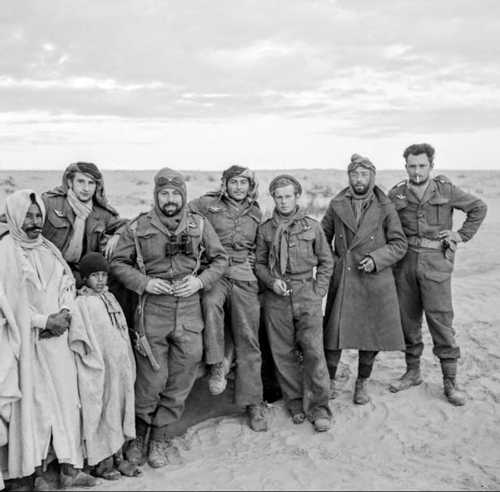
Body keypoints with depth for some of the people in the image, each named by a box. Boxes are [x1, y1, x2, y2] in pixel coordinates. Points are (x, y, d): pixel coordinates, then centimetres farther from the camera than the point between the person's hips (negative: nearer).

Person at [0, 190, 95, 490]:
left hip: (57, 335, 5)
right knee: (35, 401, -1)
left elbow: (68, 283, 13)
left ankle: (69, 468, 12)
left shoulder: (48, 248, 12)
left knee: (66, 397, 4)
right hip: (29, 339, -5)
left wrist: (64, 314, -5)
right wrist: (44, 321, -13)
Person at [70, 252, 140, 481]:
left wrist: (129, 365, 15)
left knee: (120, 406, 11)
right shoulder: (82, 303, -10)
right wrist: (94, 364, -16)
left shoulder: (110, 298, 11)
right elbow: (79, 338, -13)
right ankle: (98, 461, 14)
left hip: (120, 366, 7)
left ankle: (117, 455, 23)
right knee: (99, 410, 2)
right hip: (98, 368, -7)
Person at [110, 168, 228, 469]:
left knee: (181, 379, 7)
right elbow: (118, 262, 4)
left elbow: (220, 259, 10)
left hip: (189, 311, 2)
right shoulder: (138, 227, -2)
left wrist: (201, 280, -7)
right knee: (151, 379, 2)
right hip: (152, 310, -2)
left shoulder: (200, 225, 3)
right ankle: (139, 433, 27)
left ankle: (160, 436, 25)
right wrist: (144, 282, -11)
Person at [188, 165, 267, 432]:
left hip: (244, 279, 2)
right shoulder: (207, 204, 5)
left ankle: (253, 404, 9)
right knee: (210, 302, -38)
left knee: (248, 341, 0)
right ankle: (216, 364, -21)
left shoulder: (256, 213, 15)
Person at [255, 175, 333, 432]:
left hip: (307, 296, -1)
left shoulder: (312, 226, 5)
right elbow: (258, 263, 13)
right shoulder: (265, 229, 7)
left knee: (314, 351, -6)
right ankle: (295, 403, 20)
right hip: (276, 298, 2)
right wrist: (272, 281, -5)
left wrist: (318, 291, 2)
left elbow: (326, 261, 11)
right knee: (283, 353, 5)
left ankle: (319, 408, 4)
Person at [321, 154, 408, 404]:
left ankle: (362, 383, 27)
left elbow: (399, 244, 0)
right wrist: (330, 261, 0)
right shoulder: (336, 205, 3)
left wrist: (376, 259, -14)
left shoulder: (385, 208, -1)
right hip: (342, 279, 1)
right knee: (334, 331, 3)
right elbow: (323, 237, 14)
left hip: (375, 279, 0)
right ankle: (330, 380, 22)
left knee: (373, 335, 7)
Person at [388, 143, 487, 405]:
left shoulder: (446, 190, -1)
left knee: (441, 321, -3)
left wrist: (462, 235, 4)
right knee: (408, 319, 9)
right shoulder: (396, 195, 3)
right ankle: (413, 371, 25)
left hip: (436, 264, -2)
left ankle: (450, 382, 7)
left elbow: (479, 207, 11)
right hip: (405, 263, 2)